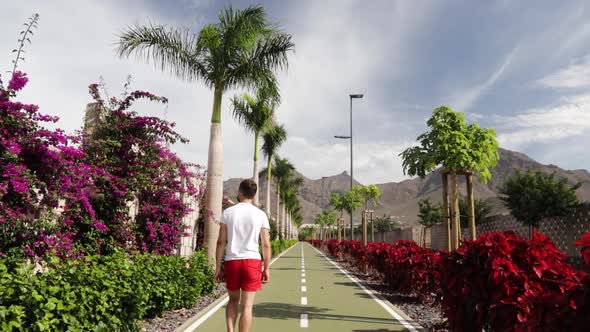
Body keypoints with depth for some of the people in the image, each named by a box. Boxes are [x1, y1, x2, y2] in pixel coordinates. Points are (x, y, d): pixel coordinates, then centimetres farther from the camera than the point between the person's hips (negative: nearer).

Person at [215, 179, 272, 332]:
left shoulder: (228, 212, 1)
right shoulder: (260, 214, 1)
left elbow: (221, 242, -1)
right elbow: (266, 245, 0)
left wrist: (218, 266, 4)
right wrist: (266, 268, 8)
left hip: (231, 261, 1)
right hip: (252, 261, -1)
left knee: (233, 300, 21)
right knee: (247, 305, 3)